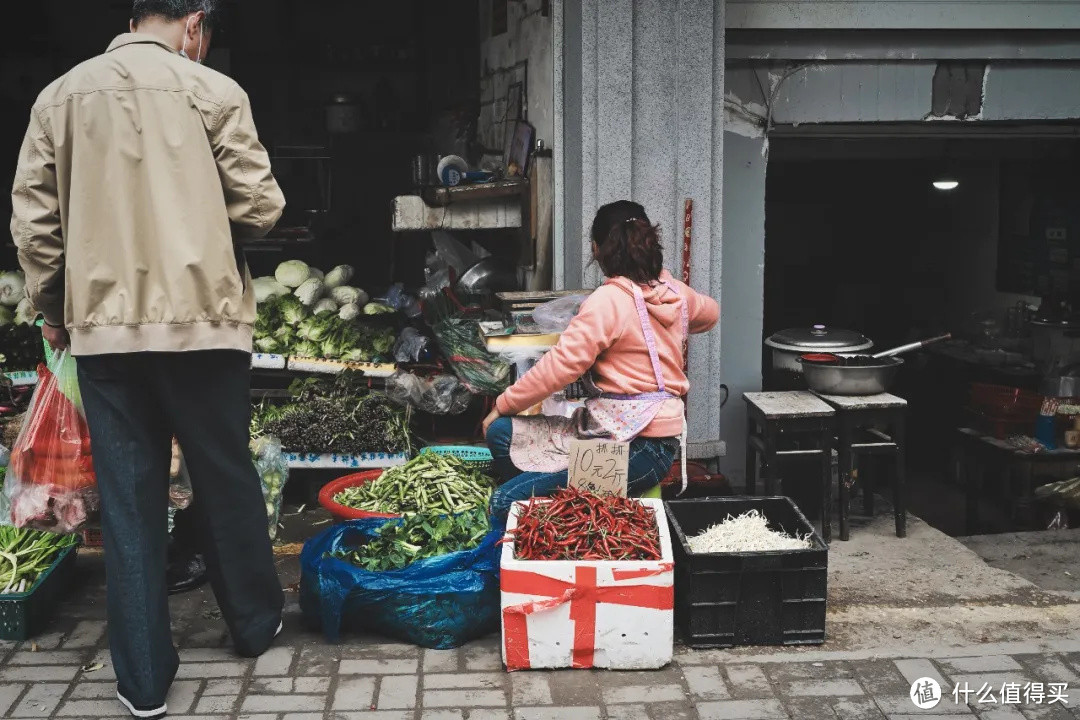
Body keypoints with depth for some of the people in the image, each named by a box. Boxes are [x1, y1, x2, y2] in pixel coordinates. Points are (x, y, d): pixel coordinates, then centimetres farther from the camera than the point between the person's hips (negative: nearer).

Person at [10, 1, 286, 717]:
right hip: (201, 319, -2)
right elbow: (259, 206, -5)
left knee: (129, 500, 7)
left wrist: (52, 306, 19)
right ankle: (256, 623, 30)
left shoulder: (59, 96, 7)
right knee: (226, 478, 13)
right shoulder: (212, 91, -3)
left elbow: (32, 217, 7)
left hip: (102, 327, 3)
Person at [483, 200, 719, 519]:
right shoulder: (675, 292, 8)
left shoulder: (609, 299, -15)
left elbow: (560, 364, -16)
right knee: (501, 433, 2)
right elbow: (711, 312, 31)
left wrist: (502, 406, -5)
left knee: (505, 505, -15)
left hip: (634, 447, -9)